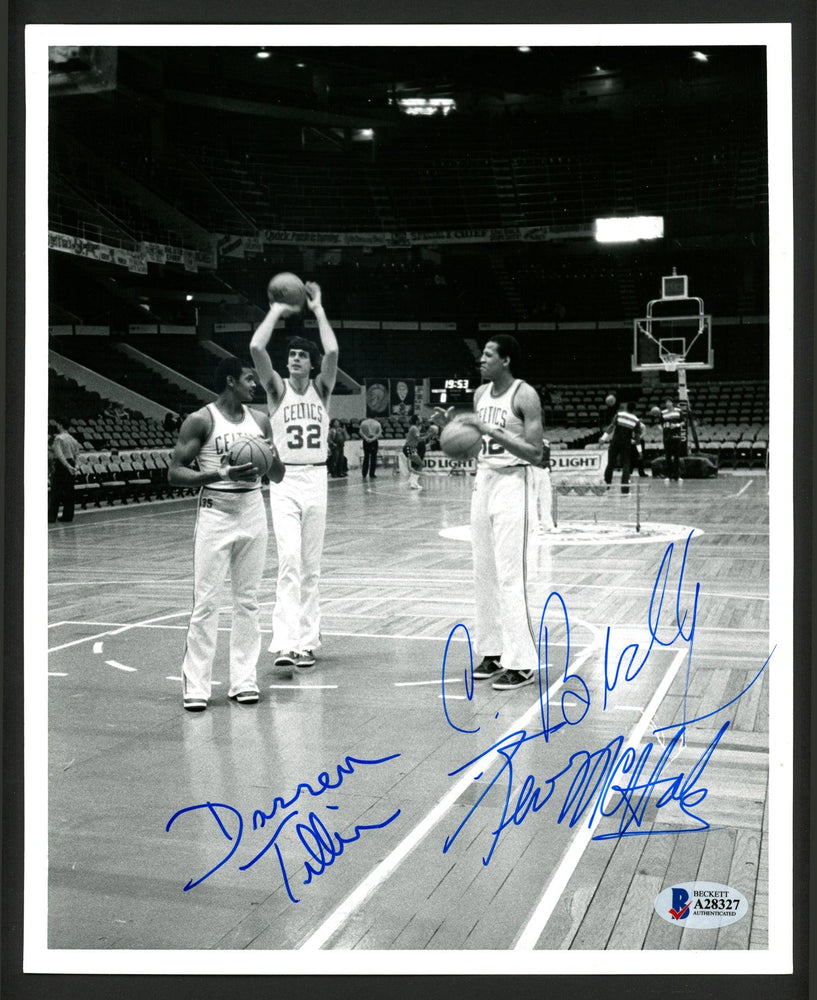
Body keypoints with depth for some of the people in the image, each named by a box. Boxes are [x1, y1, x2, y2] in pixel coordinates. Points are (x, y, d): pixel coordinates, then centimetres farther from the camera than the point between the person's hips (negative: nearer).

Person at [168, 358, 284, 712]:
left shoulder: (260, 420, 9)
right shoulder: (201, 421, -7)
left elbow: (278, 477, 13)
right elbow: (174, 473, -10)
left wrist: (272, 456, -10)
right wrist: (221, 474, -21)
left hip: (252, 513, 5)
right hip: (215, 513, -5)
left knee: (247, 600, 8)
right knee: (205, 602, -4)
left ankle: (244, 679, 16)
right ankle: (195, 685, 3)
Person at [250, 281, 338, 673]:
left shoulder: (321, 388, 5)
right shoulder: (277, 388, 2)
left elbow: (332, 352, -14)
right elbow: (256, 348, -14)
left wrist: (317, 309, -6)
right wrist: (277, 311, -3)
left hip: (316, 479, 2)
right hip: (284, 480, -2)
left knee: (311, 567, 8)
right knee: (289, 560, -16)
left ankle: (306, 641, 16)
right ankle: (285, 643, -21)